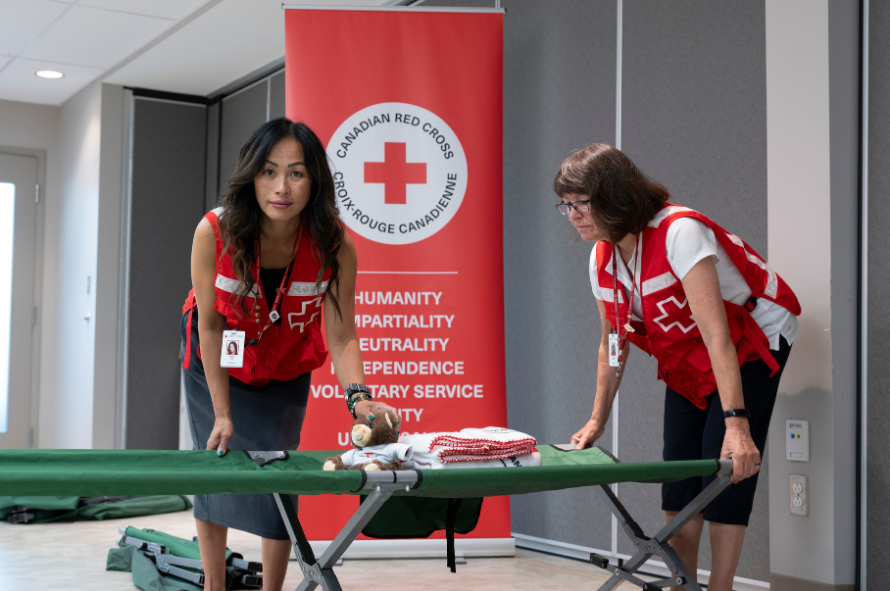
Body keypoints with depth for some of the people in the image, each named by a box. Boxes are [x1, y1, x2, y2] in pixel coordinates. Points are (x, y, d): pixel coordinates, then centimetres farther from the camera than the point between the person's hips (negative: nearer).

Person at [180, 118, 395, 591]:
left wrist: (357, 396, -45)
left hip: (285, 368, 0)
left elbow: (340, 334, -26)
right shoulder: (215, 232, -31)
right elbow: (210, 326, -22)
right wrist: (222, 415, -21)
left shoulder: (334, 245, -30)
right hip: (216, 361, 0)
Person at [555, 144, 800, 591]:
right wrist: (596, 422, 5)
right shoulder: (602, 259, -8)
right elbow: (612, 344, 4)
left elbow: (715, 332, -39)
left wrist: (736, 424, -45)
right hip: (686, 361, 7)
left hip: (753, 342, -7)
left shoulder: (679, 232, -33)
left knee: (727, 466, -13)